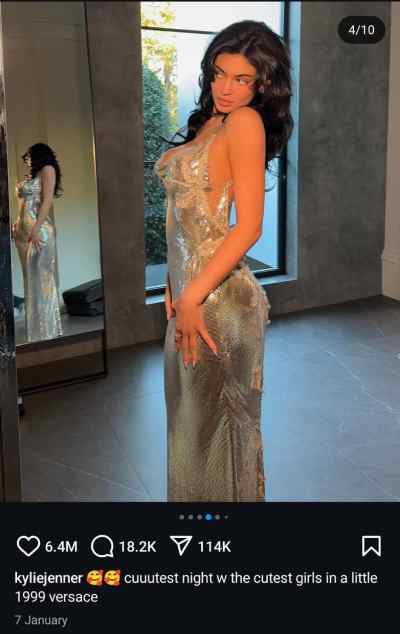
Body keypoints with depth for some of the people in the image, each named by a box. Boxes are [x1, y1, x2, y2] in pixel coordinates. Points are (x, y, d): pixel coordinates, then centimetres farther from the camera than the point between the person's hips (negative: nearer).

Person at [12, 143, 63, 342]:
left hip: (38, 230, -8)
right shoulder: (33, 174, 22)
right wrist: (17, 227, 12)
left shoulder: (47, 169, -1)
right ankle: (38, 329, 13)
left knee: (41, 278, -7)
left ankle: (47, 332, -2)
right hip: (24, 230, 9)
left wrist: (36, 229, -20)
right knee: (32, 279, 8)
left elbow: (47, 200, -12)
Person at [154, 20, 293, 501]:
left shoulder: (245, 122, -12)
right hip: (189, 287, 9)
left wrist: (192, 297, -21)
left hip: (216, 298, -9)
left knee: (214, 421, 8)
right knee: (194, 418, 22)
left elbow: (249, 226, -19)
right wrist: (174, 286, 12)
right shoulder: (206, 123, 14)